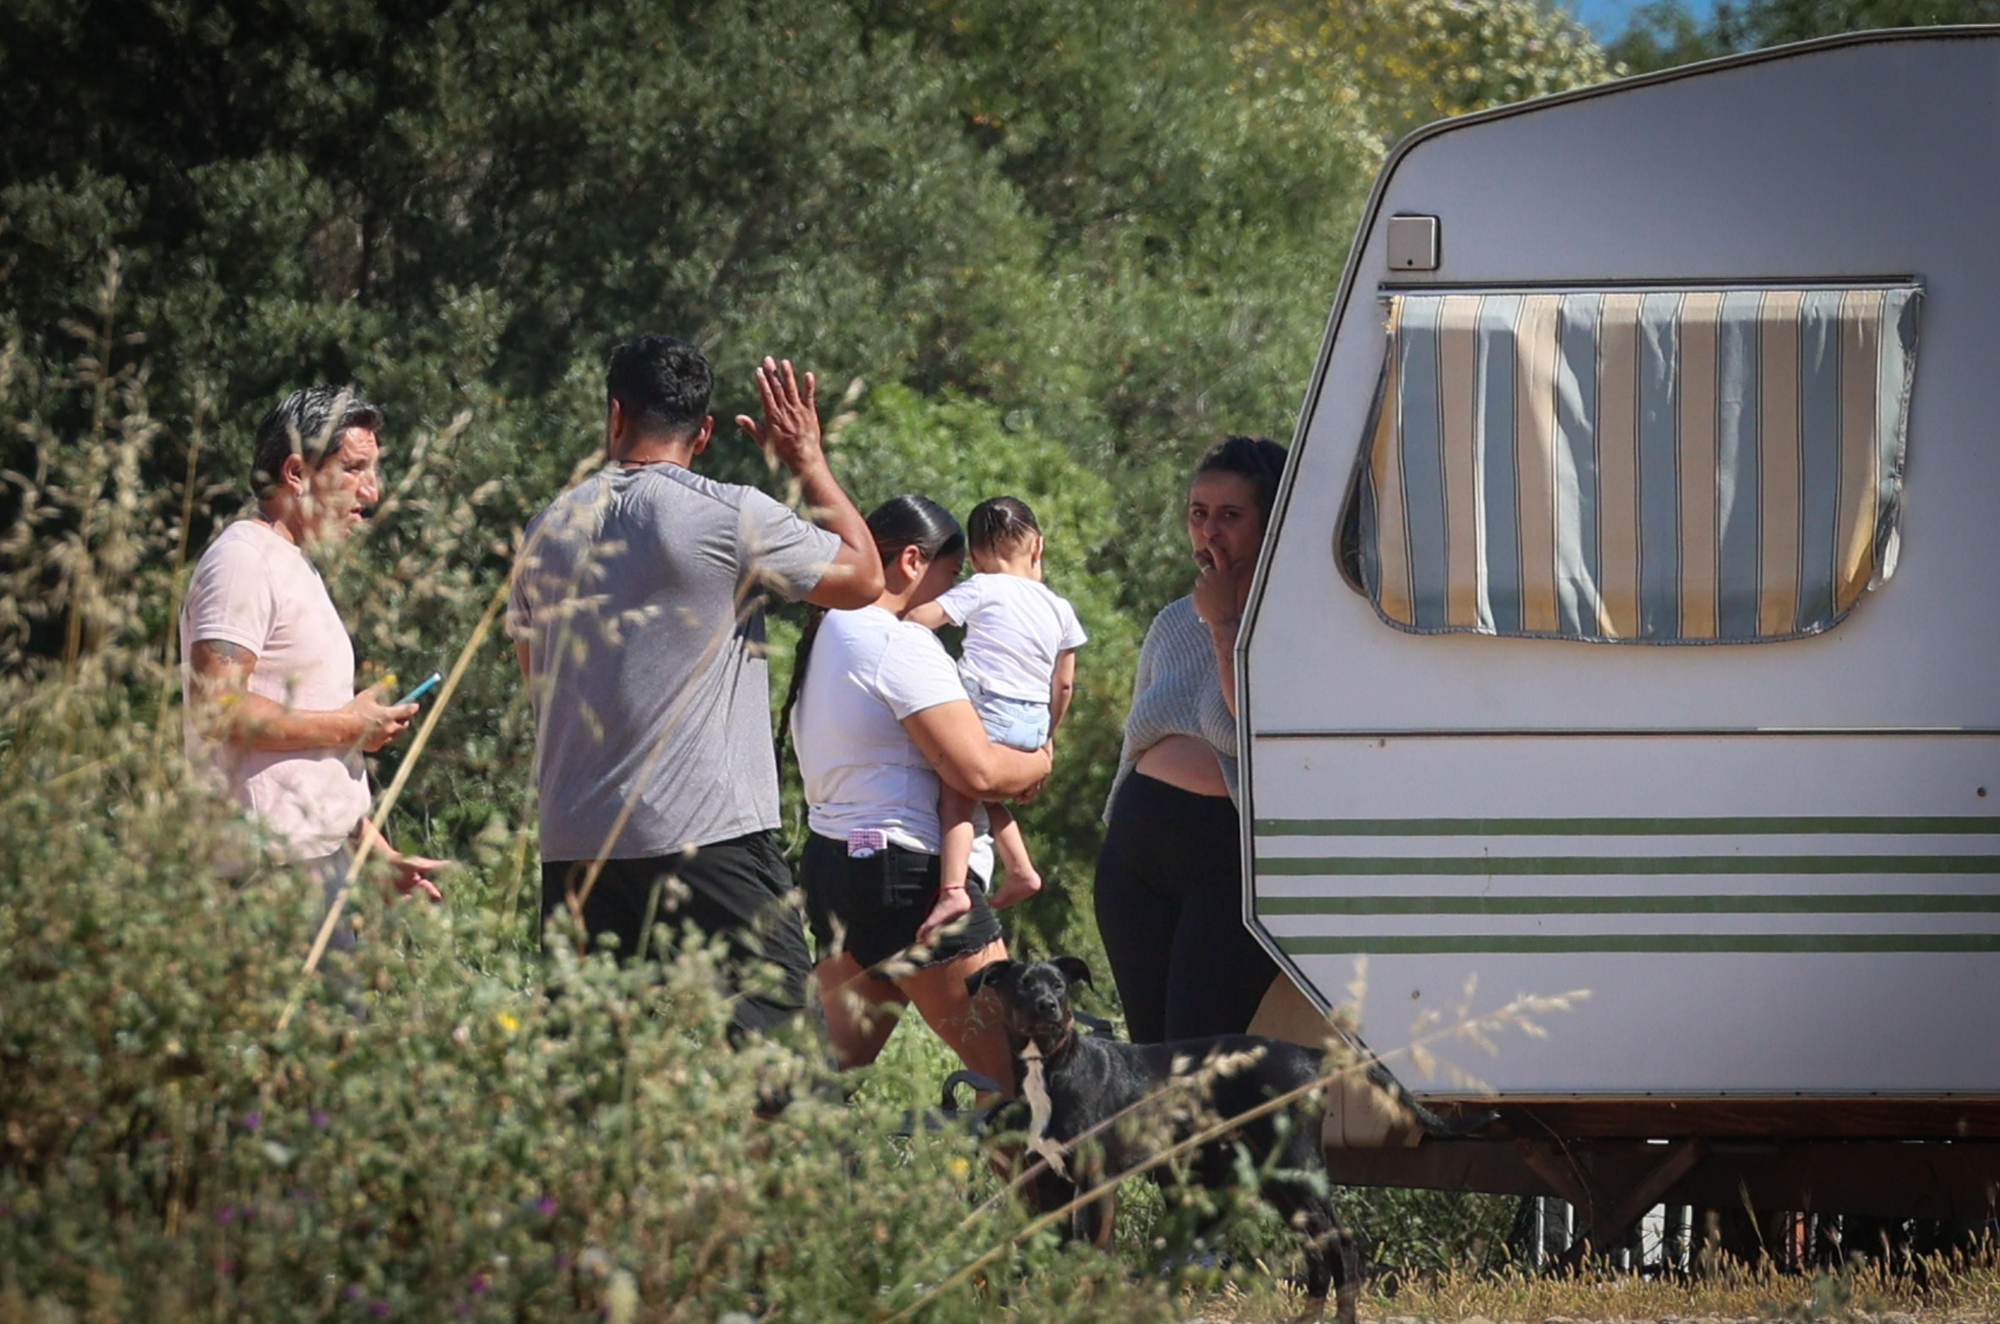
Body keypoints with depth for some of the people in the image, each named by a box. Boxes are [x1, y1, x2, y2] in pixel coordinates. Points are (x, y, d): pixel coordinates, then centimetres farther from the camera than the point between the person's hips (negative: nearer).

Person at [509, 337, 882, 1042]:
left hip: (573, 848, 5)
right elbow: (863, 576, 8)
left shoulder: (549, 528, 11)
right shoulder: (731, 517, -6)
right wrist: (808, 461, 18)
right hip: (710, 842, -5)